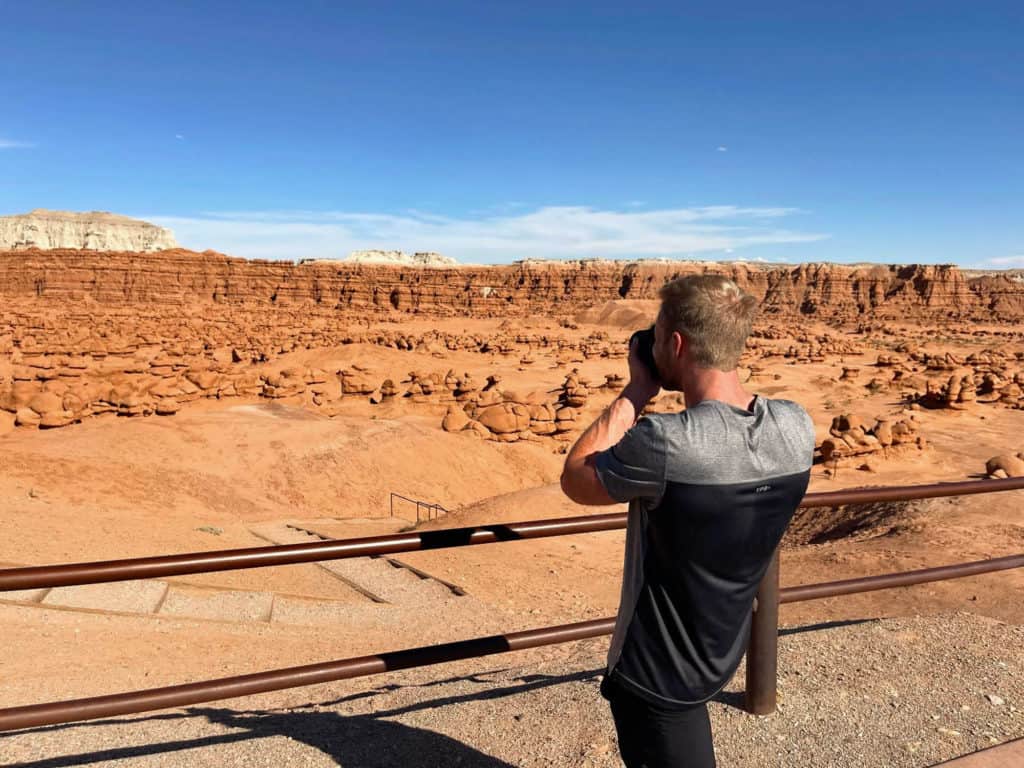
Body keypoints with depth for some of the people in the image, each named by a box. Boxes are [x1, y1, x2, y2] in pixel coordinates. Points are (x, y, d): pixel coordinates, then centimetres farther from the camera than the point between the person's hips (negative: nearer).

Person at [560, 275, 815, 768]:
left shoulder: (662, 443, -35)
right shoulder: (797, 427, -14)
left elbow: (575, 480, -16)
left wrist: (635, 391, -14)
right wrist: (670, 388, -4)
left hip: (662, 671, -7)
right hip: (723, 649, 7)